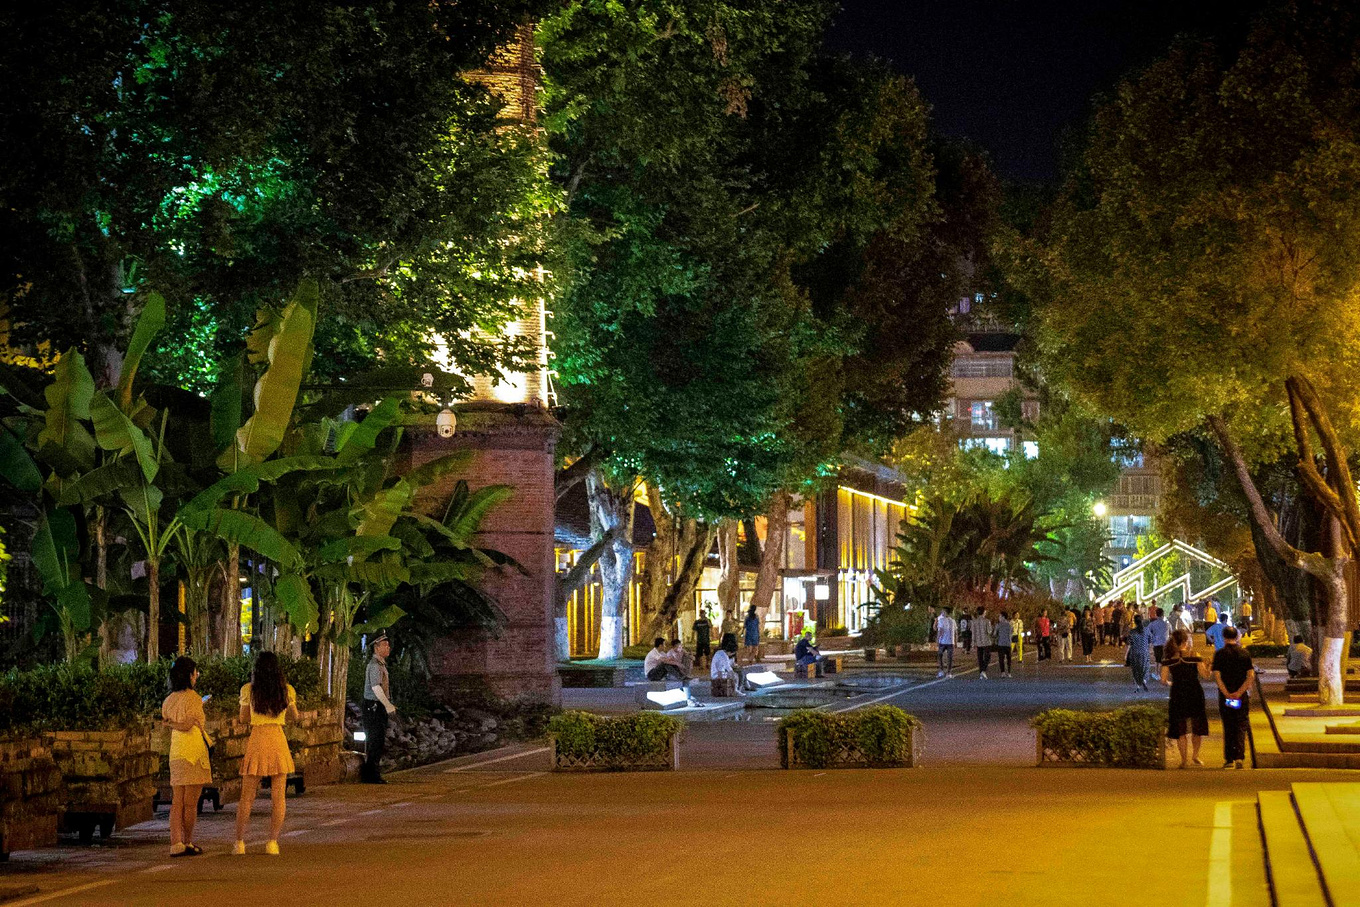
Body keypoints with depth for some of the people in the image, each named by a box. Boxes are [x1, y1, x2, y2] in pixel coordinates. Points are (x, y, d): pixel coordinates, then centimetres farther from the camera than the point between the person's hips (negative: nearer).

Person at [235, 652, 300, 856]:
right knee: (279, 797, 5)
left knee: (246, 797, 6)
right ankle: (272, 842, -1)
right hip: (278, 739, 0)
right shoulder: (287, 690, 2)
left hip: (256, 738, 0)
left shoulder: (248, 690, -2)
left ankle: (240, 843, 4)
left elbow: (243, 717, 10)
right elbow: (294, 716, 17)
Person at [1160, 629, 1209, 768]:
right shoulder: (1193, 654, -7)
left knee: (1180, 730, 10)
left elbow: (1163, 679, -4)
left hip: (1177, 694, 1)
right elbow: (1204, 673, -10)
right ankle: (1195, 755, 22)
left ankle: (1184, 760, 9)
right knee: (1197, 725, 19)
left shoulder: (1169, 658, -2)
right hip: (1195, 693, -1)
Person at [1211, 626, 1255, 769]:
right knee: (1241, 728, 6)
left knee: (1228, 729, 8)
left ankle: (1229, 759, 8)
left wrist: (1226, 693, -10)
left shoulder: (1220, 654, -4)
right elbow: (1251, 675, -5)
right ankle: (1239, 757, -8)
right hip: (1242, 697, 1)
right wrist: (1239, 692, -7)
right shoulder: (1244, 653, 1)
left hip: (1225, 697, -1)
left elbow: (1216, 675, -11)